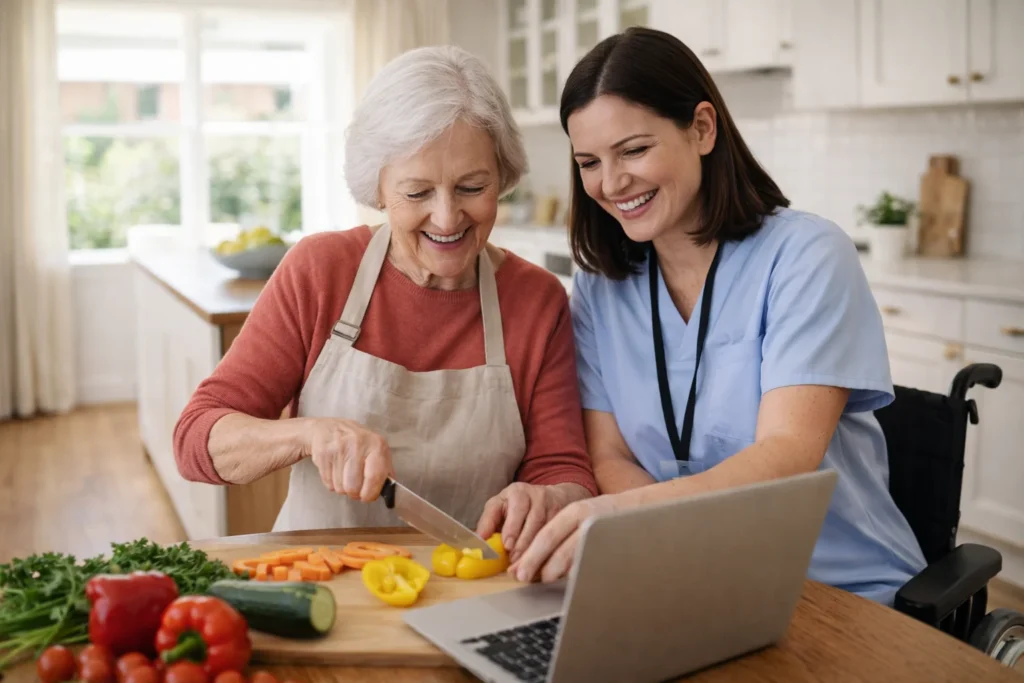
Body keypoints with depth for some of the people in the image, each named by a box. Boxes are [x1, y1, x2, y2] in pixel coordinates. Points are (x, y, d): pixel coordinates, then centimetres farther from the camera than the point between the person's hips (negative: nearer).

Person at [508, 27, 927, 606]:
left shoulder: (806, 255, -9)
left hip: (847, 594, -3)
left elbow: (788, 453, -20)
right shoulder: (600, 287, 5)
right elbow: (608, 458, 1)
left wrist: (629, 507, -38)